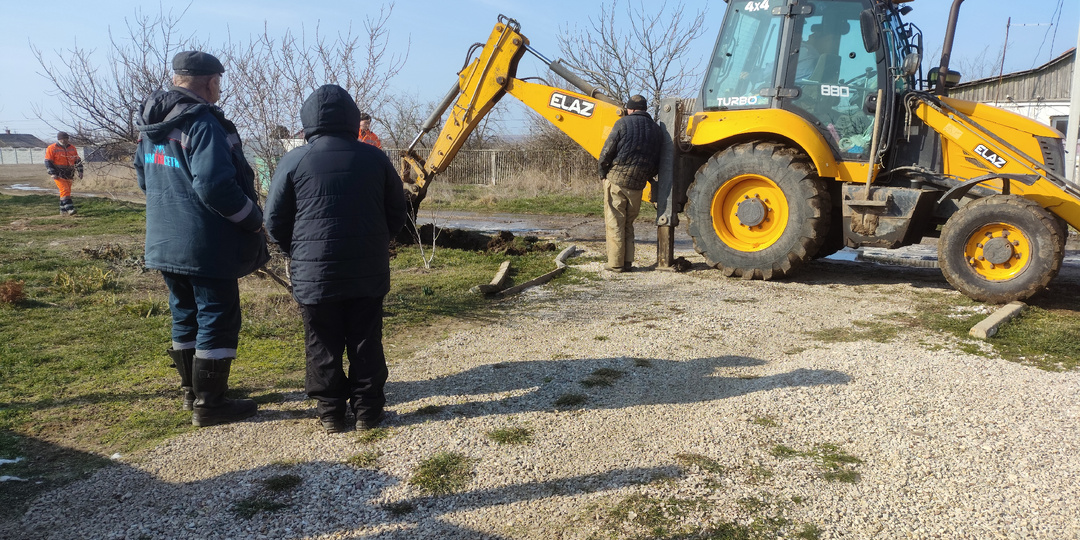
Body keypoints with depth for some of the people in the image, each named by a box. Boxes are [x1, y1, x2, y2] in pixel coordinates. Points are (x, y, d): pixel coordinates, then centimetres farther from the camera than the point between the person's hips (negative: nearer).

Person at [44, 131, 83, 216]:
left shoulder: (72, 148, 11)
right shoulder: (52, 148, -4)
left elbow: (78, 160, 18)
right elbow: (48, 162, -5)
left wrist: (80, 171, 9)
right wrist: (53, 173, -15)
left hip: (69, 175, 6)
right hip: (59, 175, -5)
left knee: (67, 192, 8)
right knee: (65, 190, -17)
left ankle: (63, 210, 16)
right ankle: (69, 208, -23)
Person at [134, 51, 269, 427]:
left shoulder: (151, 124, 10)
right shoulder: (203, 124, -19)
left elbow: (143, 175, 21)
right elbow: (214, 185, -28)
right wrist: (253, 219, -15)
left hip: (164, 242, 9)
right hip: (206, 247, -9)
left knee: (185, 316, 19)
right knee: (217, 320, 1)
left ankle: (192, 390, 32)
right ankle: (208, 405, 8)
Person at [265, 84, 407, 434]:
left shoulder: (295, 161, -6)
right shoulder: (374, 159, 2)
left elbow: (275, 221, -1)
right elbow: (396, 214, 9)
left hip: (314, 274, -2)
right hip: (368, 273, 2)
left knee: (324, 347, 9)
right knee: (366, 343, 11)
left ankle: (331, 414, 15)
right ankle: (367, 410, 18)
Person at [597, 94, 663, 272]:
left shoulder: (624, 123, -4)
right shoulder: (657, 130, 11)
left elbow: (607, 152, -8)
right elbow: (658, 164, 10)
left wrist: (603, 172, 6)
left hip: (616, 179, -4)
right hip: (637, 184, 4)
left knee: (615, 223, 2)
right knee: (628, 224, 16)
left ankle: (615, 263, 2)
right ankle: (627, 262, 15)